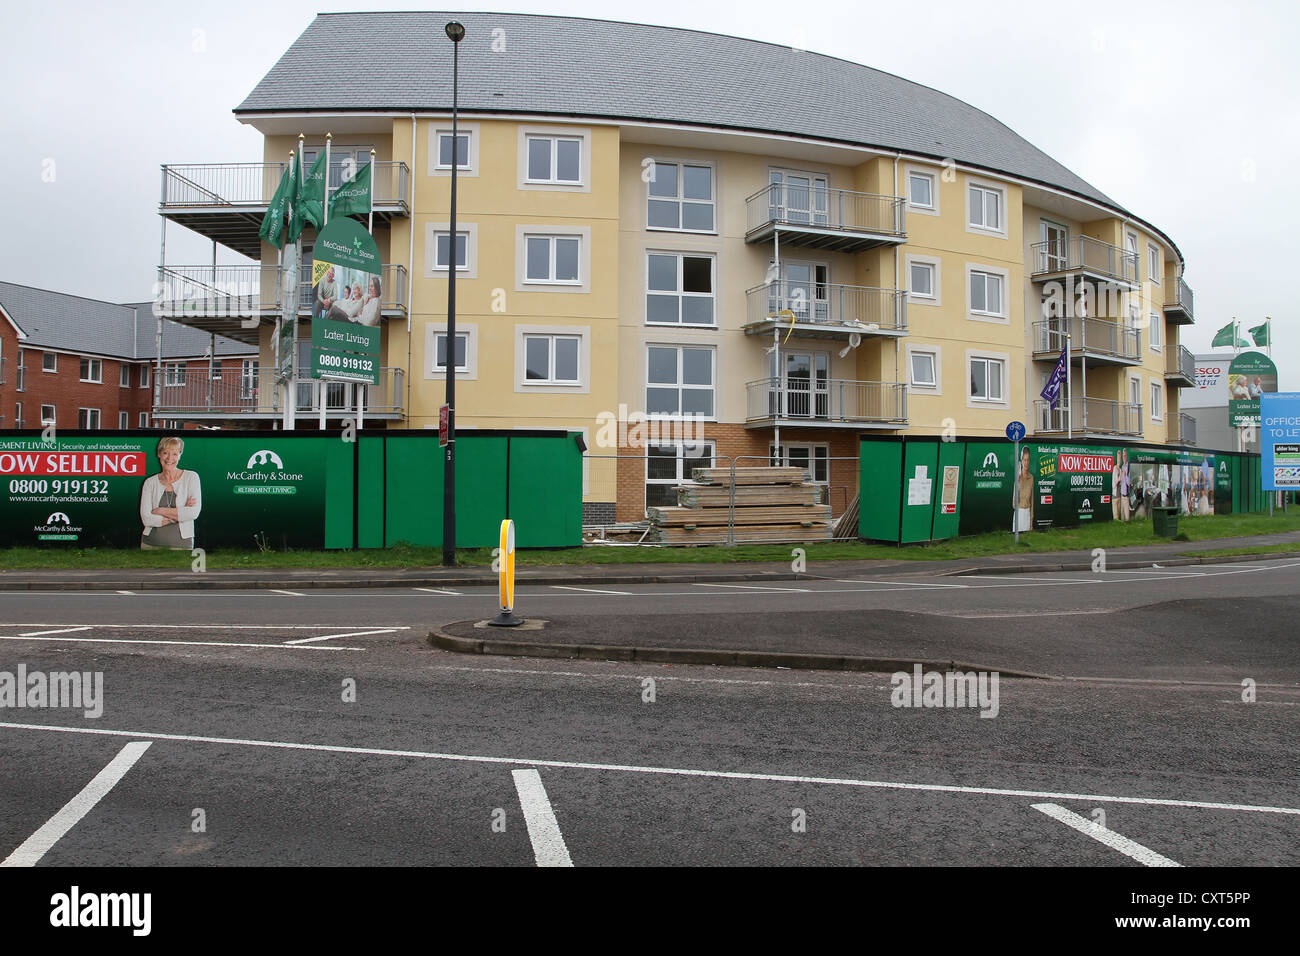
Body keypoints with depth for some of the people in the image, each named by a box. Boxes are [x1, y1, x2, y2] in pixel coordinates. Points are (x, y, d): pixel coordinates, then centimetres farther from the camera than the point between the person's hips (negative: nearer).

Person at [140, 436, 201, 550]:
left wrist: (161, 511, -11)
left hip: (182, 544, -1)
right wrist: (180, 514, -13)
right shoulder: (150, 482, 4)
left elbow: (194, 512, -14)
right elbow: (146, 519, -7)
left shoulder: (191, 477, -1)